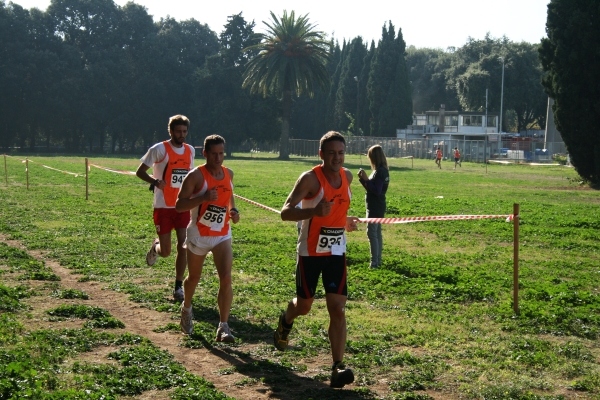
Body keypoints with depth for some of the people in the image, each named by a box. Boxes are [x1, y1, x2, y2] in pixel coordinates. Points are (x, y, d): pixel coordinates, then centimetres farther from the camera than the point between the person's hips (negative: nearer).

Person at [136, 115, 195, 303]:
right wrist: (155, 181, -23)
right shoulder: (159, 149, -7)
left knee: (183, 246, -5)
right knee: (165, 252, -2)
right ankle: (156, 246, 35)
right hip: (163, 207, -4)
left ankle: (178, 287, 7)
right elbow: (140, 171, -5)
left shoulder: (190, 151, 9)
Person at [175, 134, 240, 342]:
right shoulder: (196, 175, -13)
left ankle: (223, 327, -12)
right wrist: (204, 198, -32)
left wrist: (234, 211, 6)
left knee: (226, 279, -14)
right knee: (194, 277, 16)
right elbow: (179, 205, -18)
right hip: (199, 234, -3)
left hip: (223, 235, 3)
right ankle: (186, 309, 47)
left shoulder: (229, 174, 3)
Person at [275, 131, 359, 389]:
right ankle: (286, 321, 49)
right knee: (303, 306, 12)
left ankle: (337, 368, -11)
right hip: (310, 252, -4)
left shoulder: (347, 176, 3)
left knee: (338, 309, -8)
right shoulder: (310, 179, -17)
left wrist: (346, 221, 11)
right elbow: (285, 213, -26)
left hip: (336, 253, 4)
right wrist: (313, 211, -41)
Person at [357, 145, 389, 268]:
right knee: (377, 233, 15)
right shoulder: (383, 170, 11)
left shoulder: (379, 171, -19)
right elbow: (371, 188, 15)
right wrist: (363, 179, 4)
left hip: (375, 208, -10)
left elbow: (376, 190, -24)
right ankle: (377, 260, 22)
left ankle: (374, 262, -9)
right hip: (376, 206, 10)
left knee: (372, 233, -9)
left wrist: (366, 179, -21)